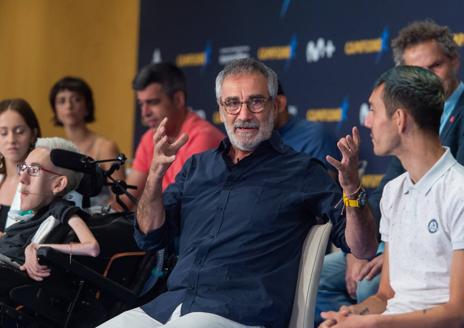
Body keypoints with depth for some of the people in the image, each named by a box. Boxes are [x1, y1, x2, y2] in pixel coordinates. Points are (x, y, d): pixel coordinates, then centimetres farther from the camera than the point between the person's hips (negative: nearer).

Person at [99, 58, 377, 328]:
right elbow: (150, 236, 17)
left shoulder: (301, 171, 5)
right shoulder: (198, 166, 21)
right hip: (171, 303, 5)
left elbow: (364, 249, 0)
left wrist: (351, 189, -19)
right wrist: (156, 173, 1)